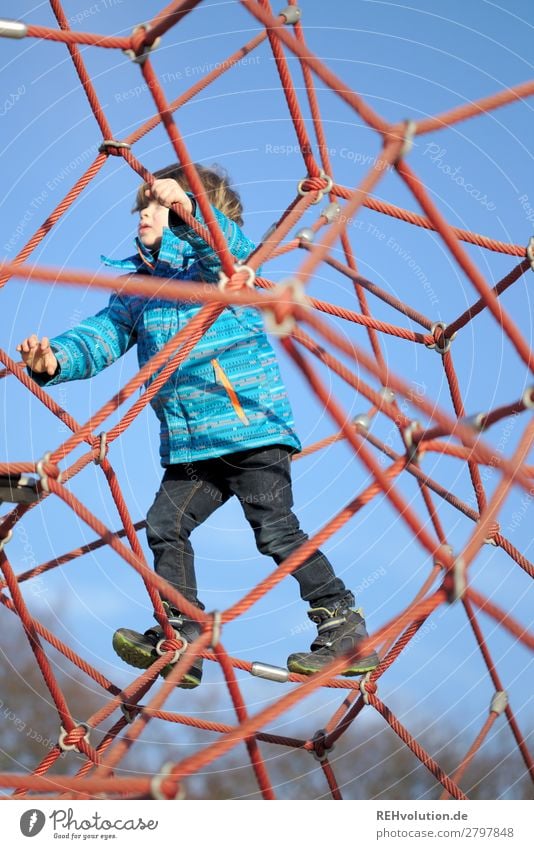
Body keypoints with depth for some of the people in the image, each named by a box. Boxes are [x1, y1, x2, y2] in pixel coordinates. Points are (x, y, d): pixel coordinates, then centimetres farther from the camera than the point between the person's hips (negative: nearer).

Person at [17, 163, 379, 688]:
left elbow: (233, 247, -25)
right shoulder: (136, 287, 15)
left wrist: (187, 210, -43)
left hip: (251, 428, -7)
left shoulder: (221, 260, -1)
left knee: (276, 531, -11)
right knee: (165, 526, 6)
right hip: (188, 448, 7)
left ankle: (347, 632, -2)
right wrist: (56, 359, -16)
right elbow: (101, 337, 5)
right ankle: (181, 639, 16)